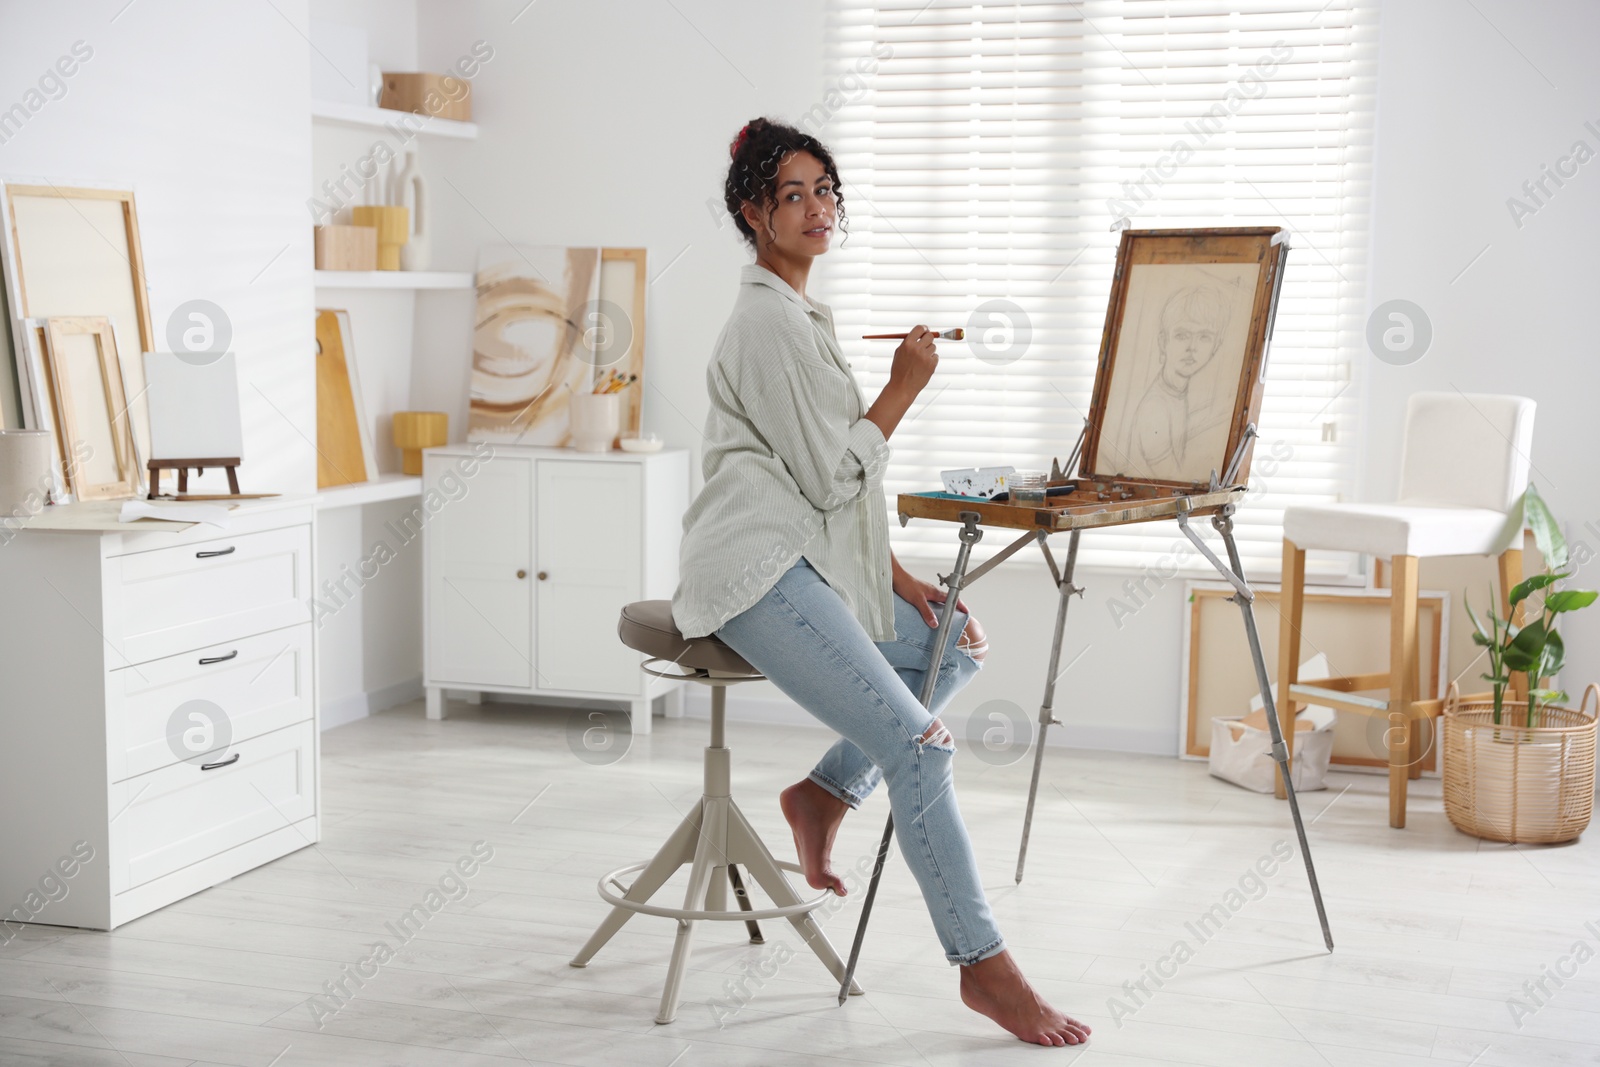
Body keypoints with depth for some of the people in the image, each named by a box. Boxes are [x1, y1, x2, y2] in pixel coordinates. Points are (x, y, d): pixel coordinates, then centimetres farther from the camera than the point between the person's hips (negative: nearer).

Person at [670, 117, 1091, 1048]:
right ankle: (984, 966, -12)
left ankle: (825, 792, 12)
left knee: (960, 645, 12)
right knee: (919, 747, -18)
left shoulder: (798, 313, 20)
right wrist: (906, 385, -5)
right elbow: (833, 474, -15)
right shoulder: (769, 320, -11)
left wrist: (904, 582, 13)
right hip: (760, 571, -10)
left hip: (812, 560, 10)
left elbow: (833, 477, 21)